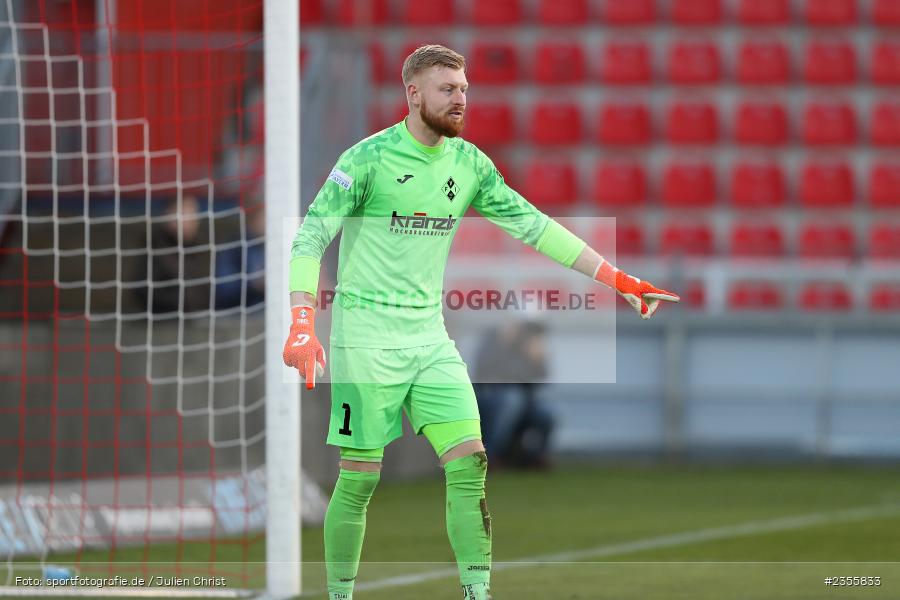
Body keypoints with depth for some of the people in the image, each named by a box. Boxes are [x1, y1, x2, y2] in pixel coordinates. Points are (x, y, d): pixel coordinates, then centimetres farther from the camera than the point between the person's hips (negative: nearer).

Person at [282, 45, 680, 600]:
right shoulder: (370, 158, -11)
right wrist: (303, 324, -26)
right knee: (360, 478, -2)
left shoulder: (468, 164, 6)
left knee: (469, 463, -8)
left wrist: (617, 279, 8)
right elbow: (311, 236, -14)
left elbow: (532, 225, 11)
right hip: (366, 336, -5)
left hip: (430, 335, 5)